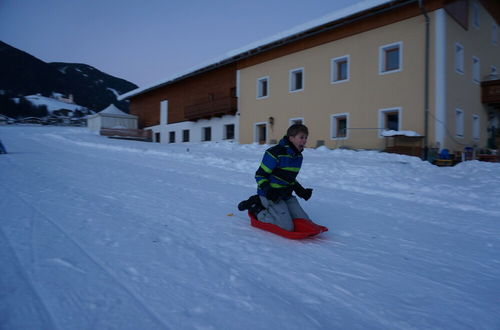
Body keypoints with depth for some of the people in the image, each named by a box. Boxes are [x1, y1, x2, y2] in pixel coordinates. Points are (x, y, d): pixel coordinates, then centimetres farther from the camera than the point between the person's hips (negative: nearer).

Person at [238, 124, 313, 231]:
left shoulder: (298, 156, 8)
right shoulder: (275, 153, -19)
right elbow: (260, 175, -14)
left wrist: (301, 190, 7)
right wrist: (267, 190, -29)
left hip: (286, 195, 9)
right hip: (272, 195, -8)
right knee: (287, 227, -18)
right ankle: (256, 209, 1)